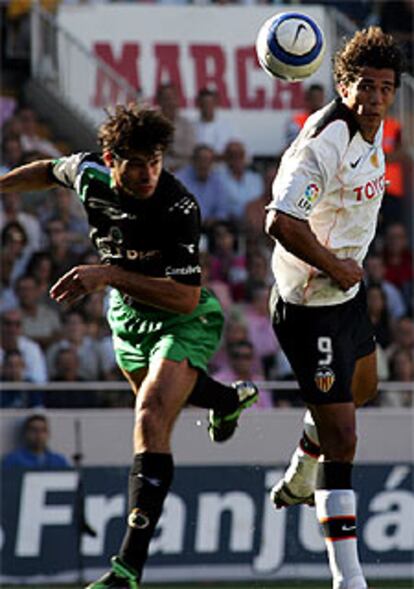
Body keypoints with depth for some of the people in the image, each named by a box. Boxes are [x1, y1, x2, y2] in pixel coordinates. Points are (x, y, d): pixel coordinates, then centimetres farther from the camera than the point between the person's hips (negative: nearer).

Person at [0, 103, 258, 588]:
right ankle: (230, 399, 72)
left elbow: (186, 297, -37)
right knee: (158, 392, 33)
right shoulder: (89, 174, -18)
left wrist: (108, 275, -42)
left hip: (184, 322, -7)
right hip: (128, 314, 7)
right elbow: (51, 171, 7)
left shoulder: (180, 209, -34)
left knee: (151, 420, -26)